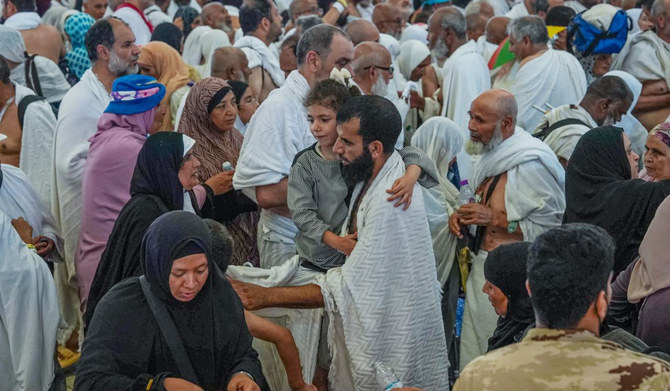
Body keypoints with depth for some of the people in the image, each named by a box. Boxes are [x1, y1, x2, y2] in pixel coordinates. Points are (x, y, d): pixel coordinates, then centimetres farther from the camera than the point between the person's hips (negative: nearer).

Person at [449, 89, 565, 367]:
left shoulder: (529, 166, -19)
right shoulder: (492, 155, 10)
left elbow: (555, 224, -21)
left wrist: (495, 218, -21)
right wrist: (461, 216, 4)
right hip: (482, 269, 9)